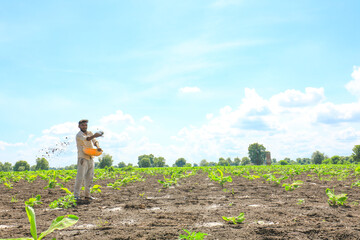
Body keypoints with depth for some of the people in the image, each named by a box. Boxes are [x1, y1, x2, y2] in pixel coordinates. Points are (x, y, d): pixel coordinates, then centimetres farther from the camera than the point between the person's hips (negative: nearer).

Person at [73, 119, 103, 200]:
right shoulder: (79, 135, -7)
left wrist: (98, 146, -18)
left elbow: (94, 141, 7)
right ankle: (76, 195, -6)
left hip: (91, 158, 7)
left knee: (89, 178, 9)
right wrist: (94, 136, -47)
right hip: (83, 158, -7)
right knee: (80, 177, -11)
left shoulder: (90, 133, 15)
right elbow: (86, 139, -27)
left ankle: (87, 195, 16)